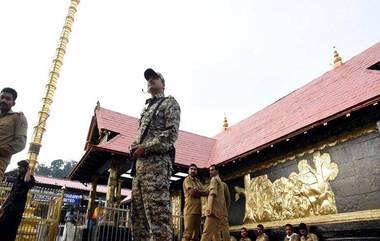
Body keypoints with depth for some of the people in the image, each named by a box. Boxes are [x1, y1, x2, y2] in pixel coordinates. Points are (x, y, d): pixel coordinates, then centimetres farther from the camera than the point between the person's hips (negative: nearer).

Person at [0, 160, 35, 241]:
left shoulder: (30, 178, -8)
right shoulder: (18, 178, 14)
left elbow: (26, 181, -35)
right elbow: (11, 192, 18)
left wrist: (29, 170, -22)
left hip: (18, 207, -7)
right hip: (9, 204, 7)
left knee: (10, 228, -4)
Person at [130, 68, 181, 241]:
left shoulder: (170, 103, 6)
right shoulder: (146, 109, 29)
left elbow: (172, 133, -8)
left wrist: (145, 147, -14)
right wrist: (133, 147, 5)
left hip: (157, 162, -8)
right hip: (140, 163, 9)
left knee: (157, 214, -15)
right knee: (138, 214, 7)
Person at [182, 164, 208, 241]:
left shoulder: (198, 182, 23)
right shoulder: (187, 180, 1)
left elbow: (204, 192, 12)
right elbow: (192, 192, -13)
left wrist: (196, 191, -7)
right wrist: (200, 192, -1)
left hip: (198, 210, 8)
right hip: (190, 209, -7)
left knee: (196, 233, 5)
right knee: (188, 232, -13)